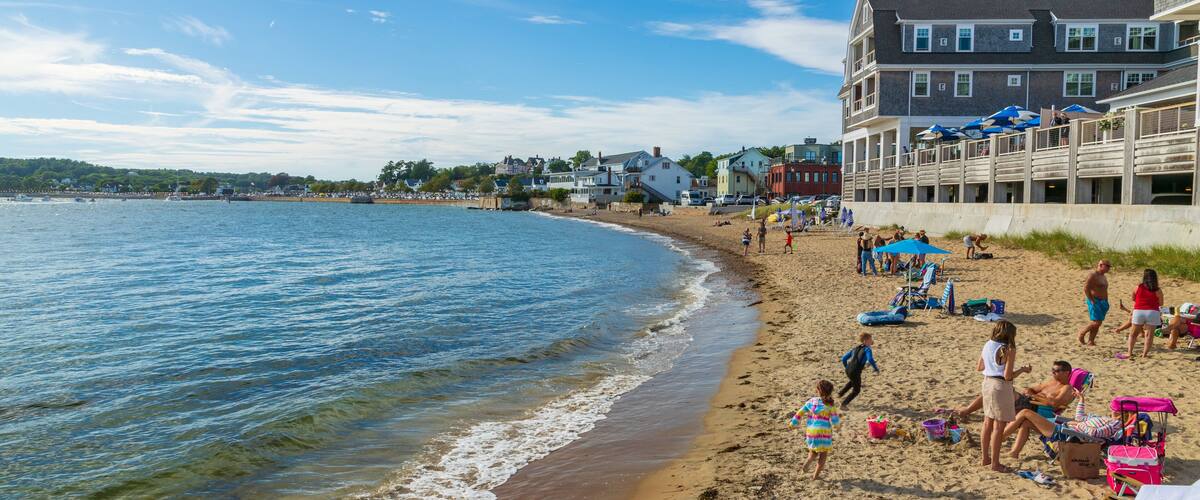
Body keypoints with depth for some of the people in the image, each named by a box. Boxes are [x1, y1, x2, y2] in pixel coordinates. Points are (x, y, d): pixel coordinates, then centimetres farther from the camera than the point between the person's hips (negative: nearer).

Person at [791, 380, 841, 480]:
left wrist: (793, 423, 21)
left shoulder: (811, 402, 0)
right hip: (824, 434, -3)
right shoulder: (830, 406, -9)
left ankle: (806, 464, 5)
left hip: (810, 433, 4)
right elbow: (835, 424, -10)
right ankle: (816, 475, 16)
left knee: (814, 451, 27)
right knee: (823, 455, 16)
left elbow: (800, 413, 7)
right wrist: (838, 418, 13)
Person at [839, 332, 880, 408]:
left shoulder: (855, 348, 17)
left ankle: (840, 393, 40)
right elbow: (870, 360, -22)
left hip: (848, 370, 7)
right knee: (856, 390, 13)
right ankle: (843, 404, 6)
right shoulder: (867, 349, -3)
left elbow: (844, 358, 19)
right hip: (856, 372, -7)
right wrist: (876, 369, -10)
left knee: (853, 381, 40)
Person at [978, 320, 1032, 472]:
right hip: (1000, 386, -8)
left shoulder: (987, 345, 6)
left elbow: (978, 367, 14)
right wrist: (1023, 370, -3)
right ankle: (995, 463, 8)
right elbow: (1008, 376, -18)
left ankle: (985, 458, 27)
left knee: (987, 422, 18)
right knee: (999, 426, 2)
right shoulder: (1009, 350, -15)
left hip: (987, 383, 8)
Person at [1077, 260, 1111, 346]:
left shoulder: (1104, 277, 17)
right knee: (1096, 322, -14)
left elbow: (1105, 291, 23)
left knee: (1098, 324, 4)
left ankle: (1090, 341, 7)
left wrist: (1106, 303, 15)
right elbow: (1085, 288, -18)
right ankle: (1081, 334, 4)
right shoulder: (1092, 275, -11)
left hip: (1103, 302, 9)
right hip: (1094, 302, -9)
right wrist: (1092, 301, -19)